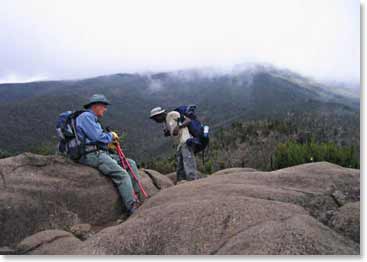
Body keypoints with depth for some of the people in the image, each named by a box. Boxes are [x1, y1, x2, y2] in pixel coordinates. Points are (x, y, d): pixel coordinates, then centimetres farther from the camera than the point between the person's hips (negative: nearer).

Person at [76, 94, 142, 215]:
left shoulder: (93, 119, 26)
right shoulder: (86, 116, -6)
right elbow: (97, 136, -17)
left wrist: (109, 143, 8)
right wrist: (111, 136, 1)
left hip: (100, 153, 10)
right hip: (92, 155, -10)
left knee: (131, 163, 5)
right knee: (122, 174, -22)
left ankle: (138, 195, -1)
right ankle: (133, 209, -25)